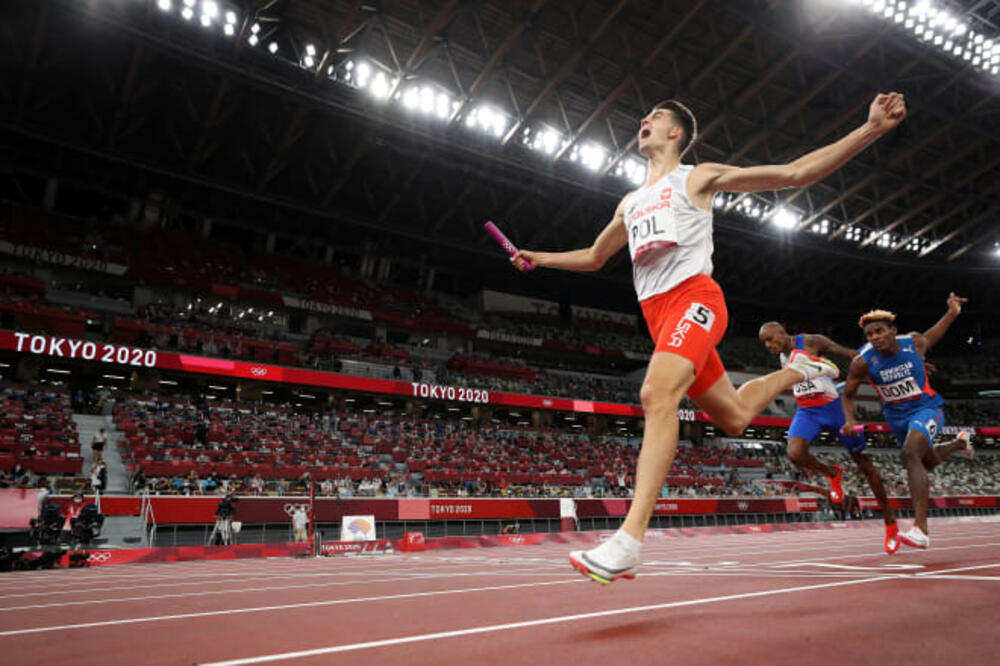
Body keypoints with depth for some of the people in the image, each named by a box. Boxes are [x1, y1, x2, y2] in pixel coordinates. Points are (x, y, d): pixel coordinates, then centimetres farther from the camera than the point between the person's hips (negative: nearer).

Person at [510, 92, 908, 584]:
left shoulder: (698, 177, 8)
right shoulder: (630, 203, 26)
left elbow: (795, 173, 3)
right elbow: (594, 257, 36)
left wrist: (871, 130, -5)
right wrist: (540, 258, 28)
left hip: (693, 297, -7)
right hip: (657, 313, 7)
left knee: (657, 393, -31)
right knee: (734, 417, 12)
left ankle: (628, 543, -37)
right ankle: (797, 370, 42)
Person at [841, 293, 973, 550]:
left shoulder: (914, 343, -16)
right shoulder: (863, 362, -19)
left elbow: (932, 336, 11)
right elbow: (848, 394, -6)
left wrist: (952, 312, 0)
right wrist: (849, 420, -22)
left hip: (926, 407, -3)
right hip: (896, 416, 3)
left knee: (911, 454, -29)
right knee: (930, 461, 25)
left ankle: (921, 530, -32)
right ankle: (959, 443, 62)